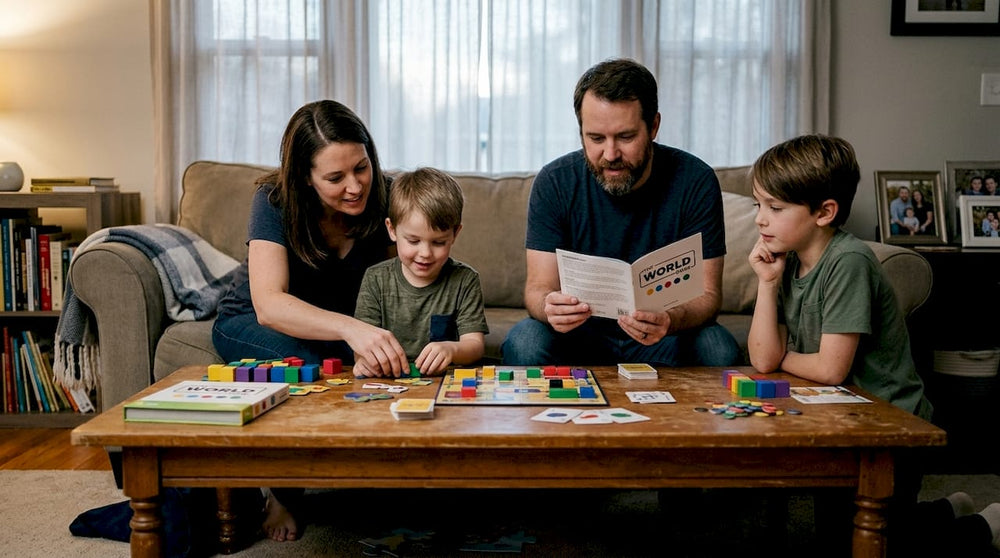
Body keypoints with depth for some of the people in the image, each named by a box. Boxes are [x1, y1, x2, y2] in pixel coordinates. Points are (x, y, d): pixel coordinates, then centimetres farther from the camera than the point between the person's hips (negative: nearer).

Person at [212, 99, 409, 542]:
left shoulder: (383, 196, -17)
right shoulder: (275, 200, -27)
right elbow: (268, 304, -41)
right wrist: (350, 328, -58)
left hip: (338, 323, 3)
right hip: (251, 323, -3)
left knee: (374, 359, -31)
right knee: (307, 363, -36)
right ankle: (282, 497, -12)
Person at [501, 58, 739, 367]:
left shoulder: (694, 182, -12)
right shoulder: (554, 182, -10)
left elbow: (707, 294, -13)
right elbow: (538, 286, -11)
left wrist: (670, 319, -37)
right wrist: (549, 307, -37)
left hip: (664, 338, 0)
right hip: (581, 332, 1)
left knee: (718, 347, -29)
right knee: (523, 342, -29)